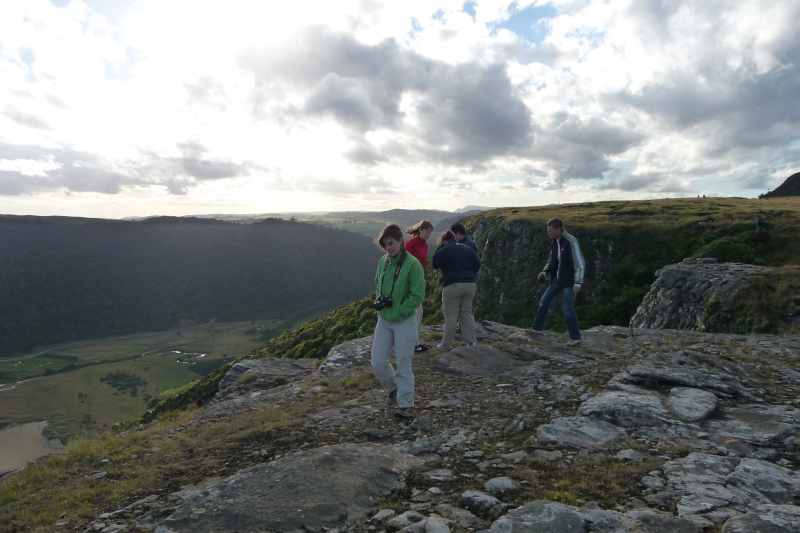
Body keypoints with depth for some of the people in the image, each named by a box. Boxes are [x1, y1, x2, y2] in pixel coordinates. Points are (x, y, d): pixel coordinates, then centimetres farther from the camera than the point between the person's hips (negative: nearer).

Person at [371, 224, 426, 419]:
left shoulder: (412, 264, -15)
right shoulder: (382, 262, 3)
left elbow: (417, 295, -14)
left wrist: (398, 312, -15)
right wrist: (379, 300, -2)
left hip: (405, 321, -5)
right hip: (383, 320, 5)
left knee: (403, 364, 4)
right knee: (378, 363, 6)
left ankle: (406, 404, 19)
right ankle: (394, 388, 34)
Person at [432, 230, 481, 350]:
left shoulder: (444, 250, -3)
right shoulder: (467, 249, 14)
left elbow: (435, 264, 4)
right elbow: (477, 264, 12)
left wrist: (439, 247, 7)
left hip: (452, 285, -5)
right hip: (470, 285, 5)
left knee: (451, 315, 0)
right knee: (467, 312, 13)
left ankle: (446, 344, 6)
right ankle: (471, 341, 9)